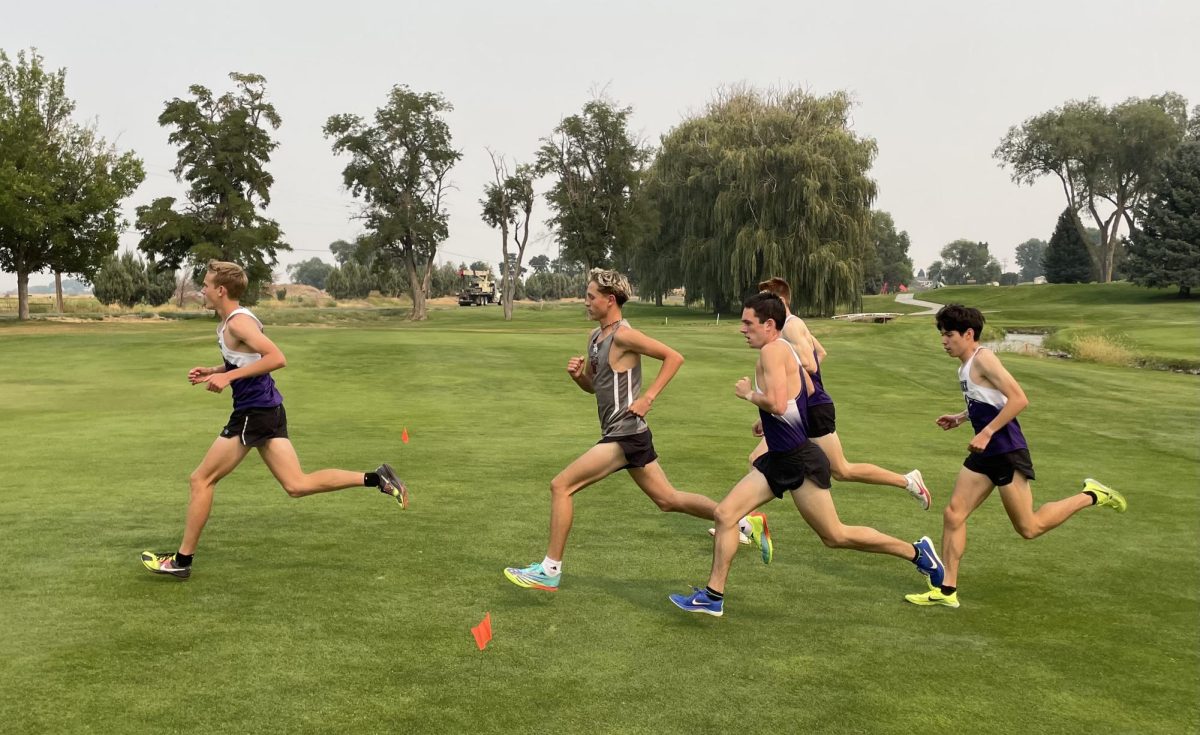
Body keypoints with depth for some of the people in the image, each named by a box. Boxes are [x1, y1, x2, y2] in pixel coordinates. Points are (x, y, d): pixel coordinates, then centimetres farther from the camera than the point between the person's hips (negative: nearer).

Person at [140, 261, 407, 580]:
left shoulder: (238, 322, -15)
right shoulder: (231, 321, 15)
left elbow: (277, 358, -26)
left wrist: (228, 377, -24)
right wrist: (210, 372, 14)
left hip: (254, 413, -10)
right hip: (268, 409, 10)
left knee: (201, 480, 2)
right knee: (297, 485, 5)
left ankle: (182, 560, 11)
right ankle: (376, 478, -3)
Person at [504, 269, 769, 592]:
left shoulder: (623, 335, -15)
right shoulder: (595, 337, 13)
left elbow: (674, 357, -16)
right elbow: (593, 386, 22)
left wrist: (648, 398, -19)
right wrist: (577, 374, 1)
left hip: (625, 435, -10)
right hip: (622, 434, 10)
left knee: (561, 486, -9)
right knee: (668, 499, 15)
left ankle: (550, 570, -1)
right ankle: (747, 522, 22)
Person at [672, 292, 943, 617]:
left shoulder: (772, 350, -18)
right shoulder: (785, 350, 11)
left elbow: (777, 404, -30)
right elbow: (808, 390, 26)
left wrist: (748, 394, -12)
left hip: (800, 461, -10)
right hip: (778, 459, 10)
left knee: (835, 536, 2)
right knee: (725, 513, 3)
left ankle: (917, 551, 17)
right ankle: (713, 596, 8)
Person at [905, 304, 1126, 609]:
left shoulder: (982, 358, -15)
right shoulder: (966, 366, 13)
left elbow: (1019, 399, -23)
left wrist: (986, 432, -25)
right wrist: (960, 418, 19)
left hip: (1006, 451, -9)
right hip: (985, 453, 9)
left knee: (1029, 528, 0)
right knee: (953, 515, 2)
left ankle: (1090, 496, 16)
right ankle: (947, 590, 6)